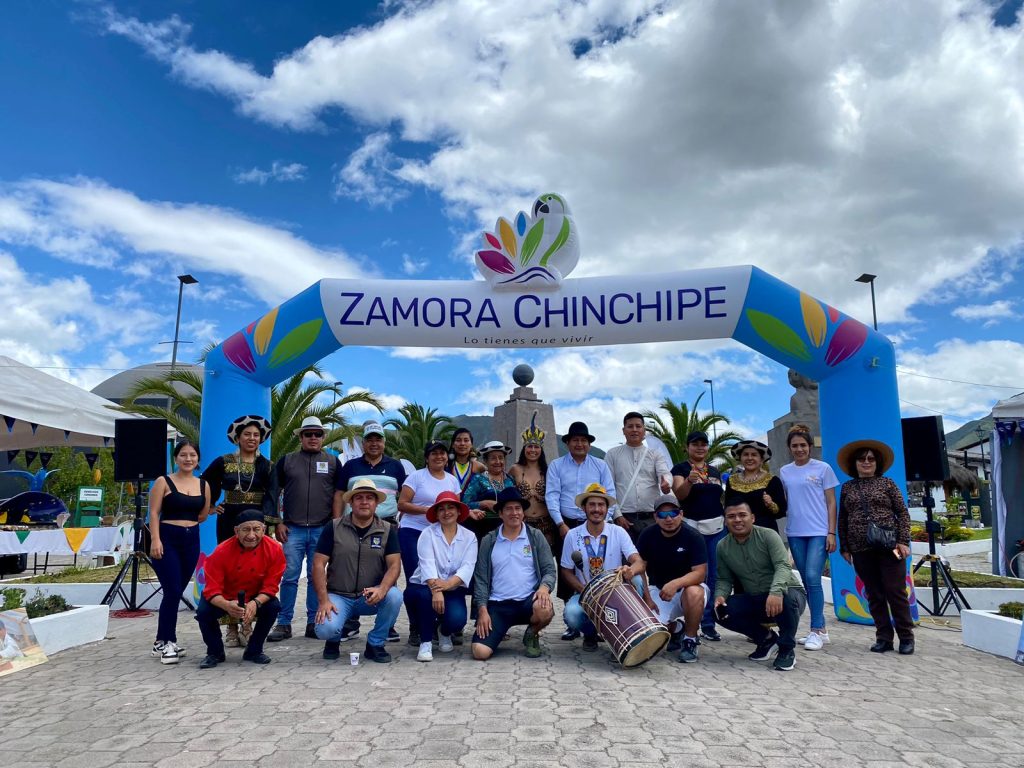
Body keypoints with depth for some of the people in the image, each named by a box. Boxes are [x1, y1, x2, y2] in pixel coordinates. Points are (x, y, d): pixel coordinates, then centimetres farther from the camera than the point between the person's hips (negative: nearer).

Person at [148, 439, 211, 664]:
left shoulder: (203, 485, 9)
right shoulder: (163, 482, -2)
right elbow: (154, 513, -8)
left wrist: (186, 522, 8)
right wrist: (155, 539, -16)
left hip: (191, 540, 5)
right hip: (167, 539, -4)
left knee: (177, 592, 8)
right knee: (172, 591, -10)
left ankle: (162, 642, 20)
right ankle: (166, 642, 0)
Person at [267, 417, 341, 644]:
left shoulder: (333, 462, 8)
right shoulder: (286, 460, 8)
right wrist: (278, 523, 1)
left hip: (322, 529, 0)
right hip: (293, 529, 0)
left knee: (316, 578, 7)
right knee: (289, 576, 1)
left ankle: (313, 623, 15)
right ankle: (284, 624, 10)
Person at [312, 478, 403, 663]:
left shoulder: (387, 530, 0)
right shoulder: (334, 527, -2)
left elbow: (395, 565, -8)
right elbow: (319, 564, -4)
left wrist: (382, 589, -28)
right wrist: (323, 600, -14)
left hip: (371, 597, 1)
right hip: (338, 596, -1)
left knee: (394, 596, -29)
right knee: (325, 629, -28)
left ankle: (375, 644, -3)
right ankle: (333, 640, 13)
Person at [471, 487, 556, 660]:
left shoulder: (535, 537, 5)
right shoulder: (488, 541, 6)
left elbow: (549, 570, 2)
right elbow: (481, 579, 5)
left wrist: (544, 587, -20)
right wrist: (483, 610, -6)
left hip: (528, 600, 0)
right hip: (497, 604, 0)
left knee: (545, 610, -35)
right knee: (480, 652, -20)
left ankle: (532, 635, 1)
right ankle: (499, 631, 16)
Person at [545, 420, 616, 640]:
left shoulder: (600, 466, 9)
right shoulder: (556, 466, 6)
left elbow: (610, 495, 3)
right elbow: (551, 496, -3)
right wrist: (561, 525, -12)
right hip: (566, 526, 0)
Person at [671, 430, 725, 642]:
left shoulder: (715, 471, 17)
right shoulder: (680, 468, 1)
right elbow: (679, 494, -14)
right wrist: (689, 481, -33)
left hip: (717, 528, 5)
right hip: (691, 527, -5)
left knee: (715, 576, 4)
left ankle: (709, 624, 11)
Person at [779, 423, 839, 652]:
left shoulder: (823, 468, 2)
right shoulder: (784, 472, 11)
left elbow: (831, 503, 1)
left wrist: (831, 533, -5)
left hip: (819, 532, -4)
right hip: (795, 533, 4)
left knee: (812, 578, -13)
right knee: (806, 580, 7)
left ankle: (817, 630, -4)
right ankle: (819, 629, 17)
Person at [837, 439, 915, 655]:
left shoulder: (887, 483, 6)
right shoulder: (847, 488, 13)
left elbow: (903, 513, 3)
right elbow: (842, 520, 14)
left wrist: (903, 541, -7)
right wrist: (844, 547, 9)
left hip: (889, 546, -2)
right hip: (861, 550, 2)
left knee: (896, 592, -1)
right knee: (874, 595, 6)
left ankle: (906, 637, 10)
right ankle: (883, 637, 13)